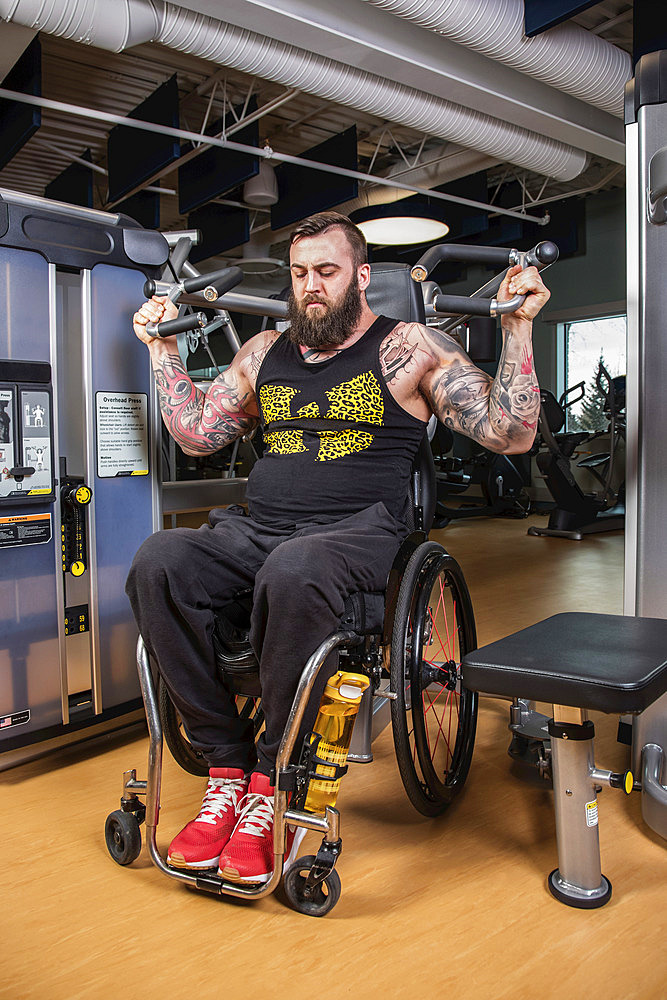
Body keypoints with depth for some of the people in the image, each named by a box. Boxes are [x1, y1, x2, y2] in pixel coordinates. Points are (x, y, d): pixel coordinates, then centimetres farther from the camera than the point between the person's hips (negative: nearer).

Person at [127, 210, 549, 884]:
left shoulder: (410, 349, 7)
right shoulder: (265, 352, 21)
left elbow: (511, 435, 2)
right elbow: (196, 435, 26)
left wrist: (517, 326, -5)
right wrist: (160, 345, 27)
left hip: (358, 533, -4)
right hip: (256, 530, 5)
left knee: (292, 571, -39)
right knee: (157, 562, -25)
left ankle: (274, 782, -17)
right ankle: (227, 765, -12)